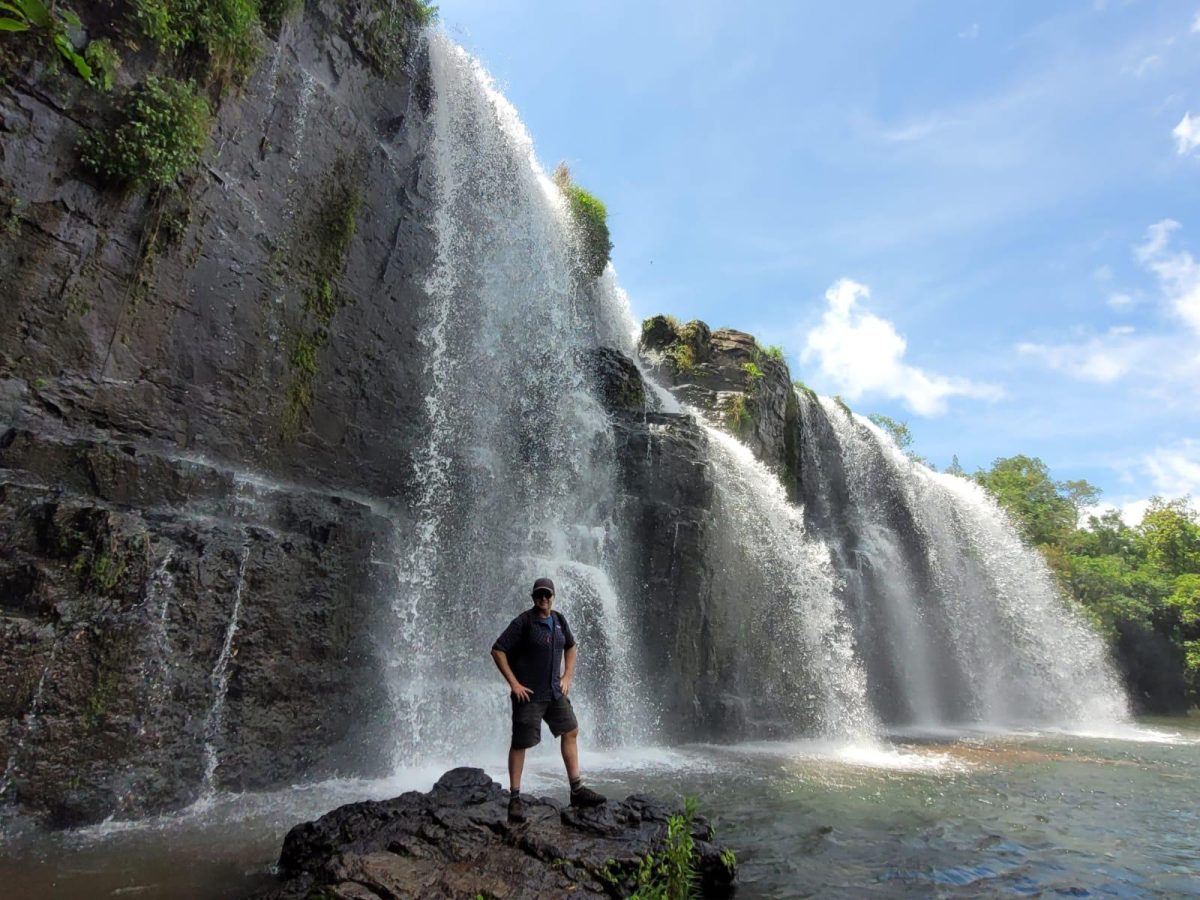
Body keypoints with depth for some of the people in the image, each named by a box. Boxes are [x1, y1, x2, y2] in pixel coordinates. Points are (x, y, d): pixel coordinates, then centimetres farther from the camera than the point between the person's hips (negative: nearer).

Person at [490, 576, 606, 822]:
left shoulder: (559, 620, 5)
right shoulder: (523, 622, -14)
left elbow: (570, 647, 22)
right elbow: (497, 650, -15)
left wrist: (567, 676, 11)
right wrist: (513, 683, -16)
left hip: (555, 691, 7)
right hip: (528, 693, -7)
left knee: (571, 733, 10)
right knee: (520, 744, 0)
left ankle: (577, 790, 21)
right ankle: (515, 798, 12)